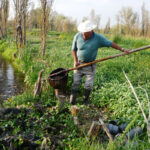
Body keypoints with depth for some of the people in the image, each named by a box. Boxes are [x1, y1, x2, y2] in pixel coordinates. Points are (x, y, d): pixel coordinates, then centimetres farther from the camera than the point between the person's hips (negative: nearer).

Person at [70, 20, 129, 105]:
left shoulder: (98, 38, -13)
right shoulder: (77, 36, -9)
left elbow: (110, 44, -8)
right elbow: (74, 49, 1)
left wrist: (122, 49, -9)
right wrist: (75, 61, -9)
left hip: (90, 65, -1)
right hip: (79, 64, 1)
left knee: (89, 84, 1)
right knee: (76, 82, 1)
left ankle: (86, 100, 22)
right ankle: (72, 101, 8)